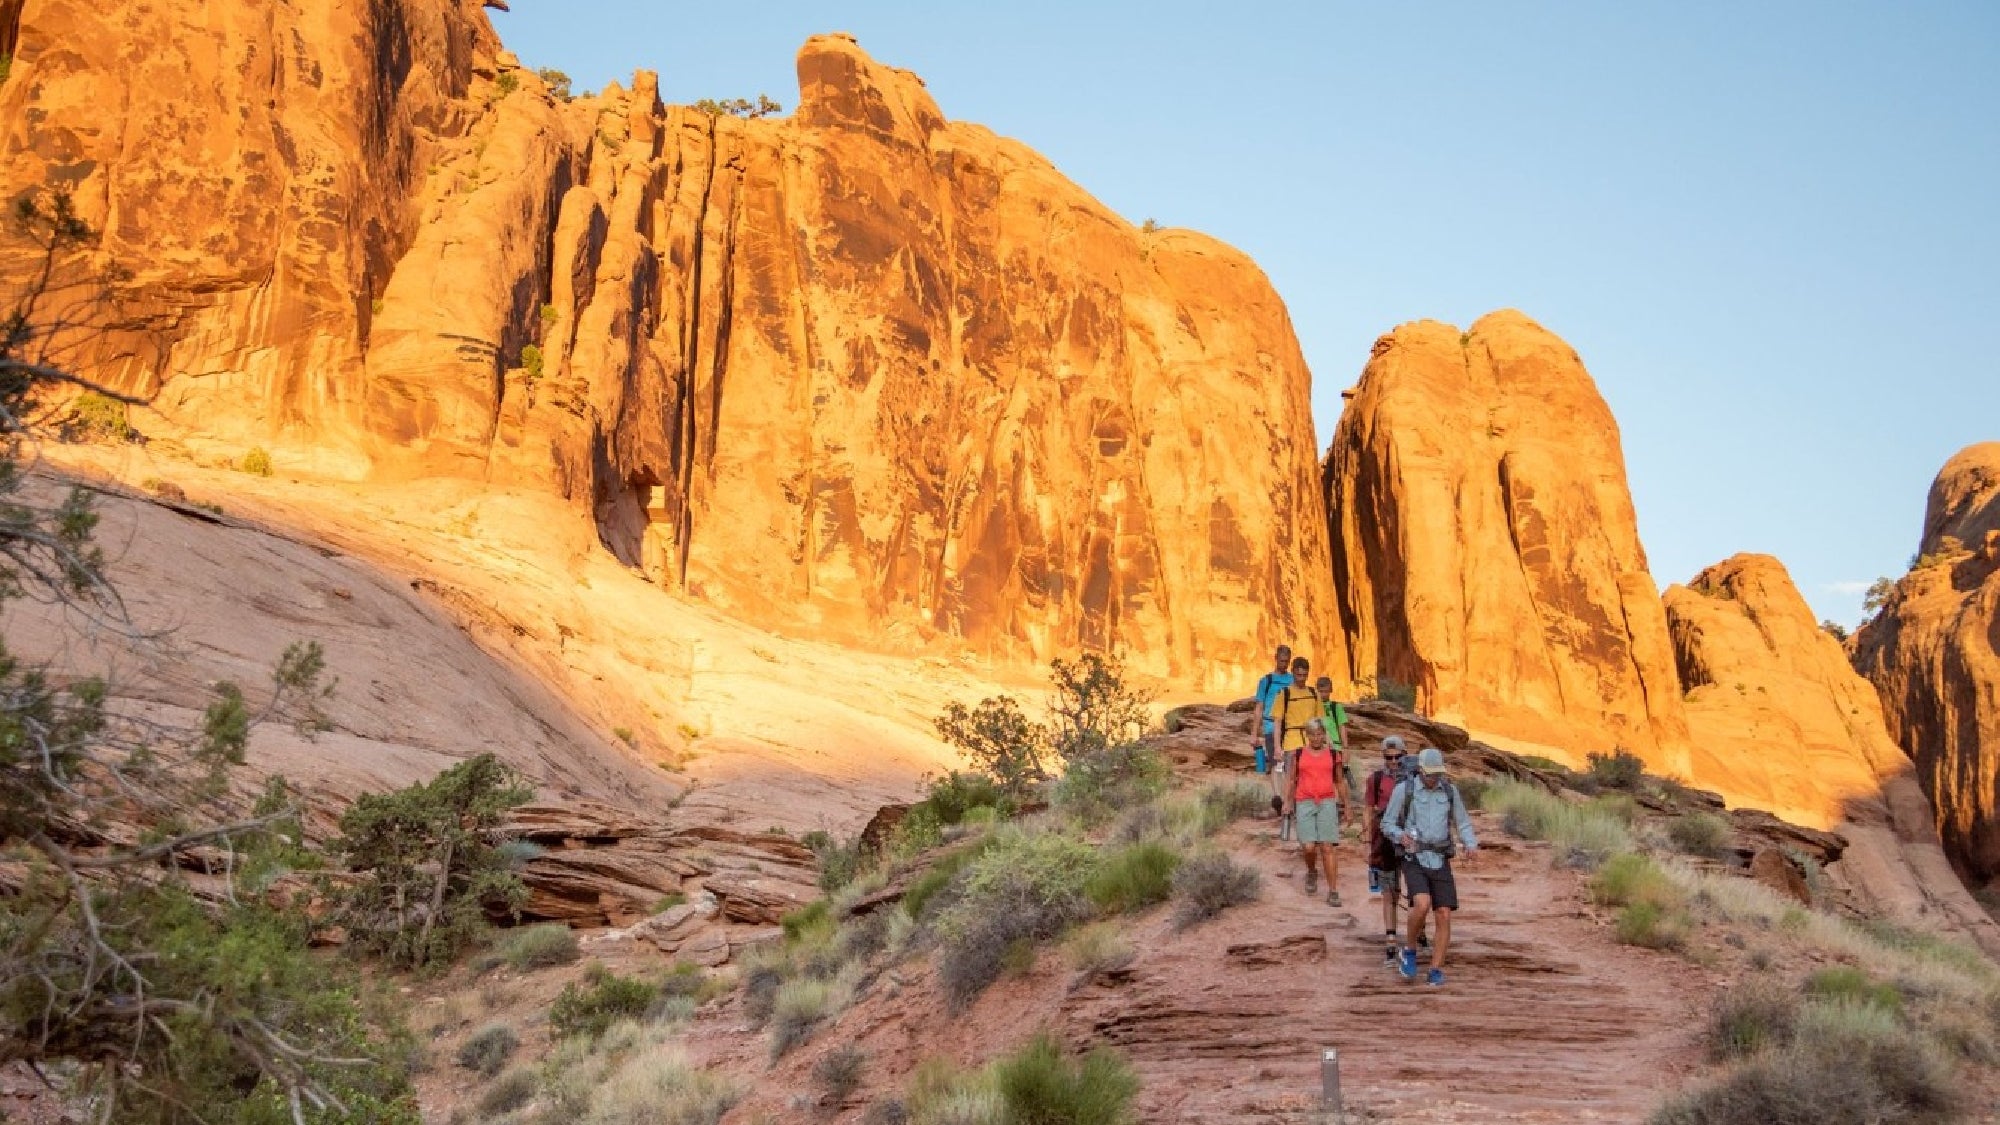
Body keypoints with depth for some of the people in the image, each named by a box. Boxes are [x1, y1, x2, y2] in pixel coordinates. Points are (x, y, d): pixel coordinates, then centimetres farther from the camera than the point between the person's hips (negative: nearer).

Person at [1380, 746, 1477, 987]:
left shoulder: (1450, 791, 6)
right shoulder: (1403, 789, -5)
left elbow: (1464, 825, 11)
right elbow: (1387, 825, 0)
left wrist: (1472, 845, -12)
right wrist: (1401, 836, -24)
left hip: (1440, 863, 3)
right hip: (1414, 862, -3)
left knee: (1444, 917, -7)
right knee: (1422, 905, -27)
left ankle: (1436, 972, 7)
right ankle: (1410, 950, -2)